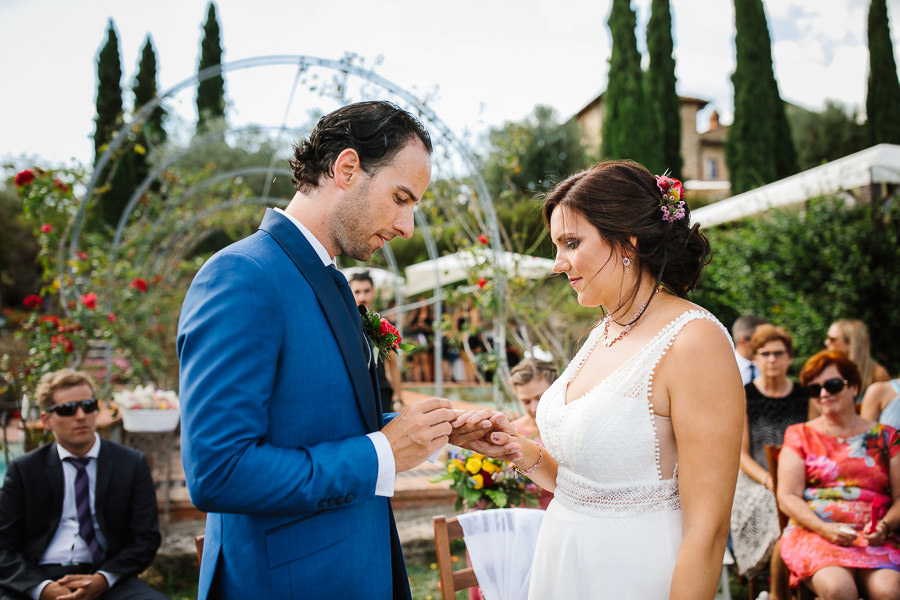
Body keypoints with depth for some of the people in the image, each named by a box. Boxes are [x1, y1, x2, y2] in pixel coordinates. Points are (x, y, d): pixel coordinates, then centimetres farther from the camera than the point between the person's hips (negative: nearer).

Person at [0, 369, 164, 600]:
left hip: (105, 578, 0)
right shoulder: (23, 469, 10)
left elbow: (146, 538, 6)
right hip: (37, 579, 1)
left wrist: (102, 580, -11)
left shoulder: (132, 464, 9)